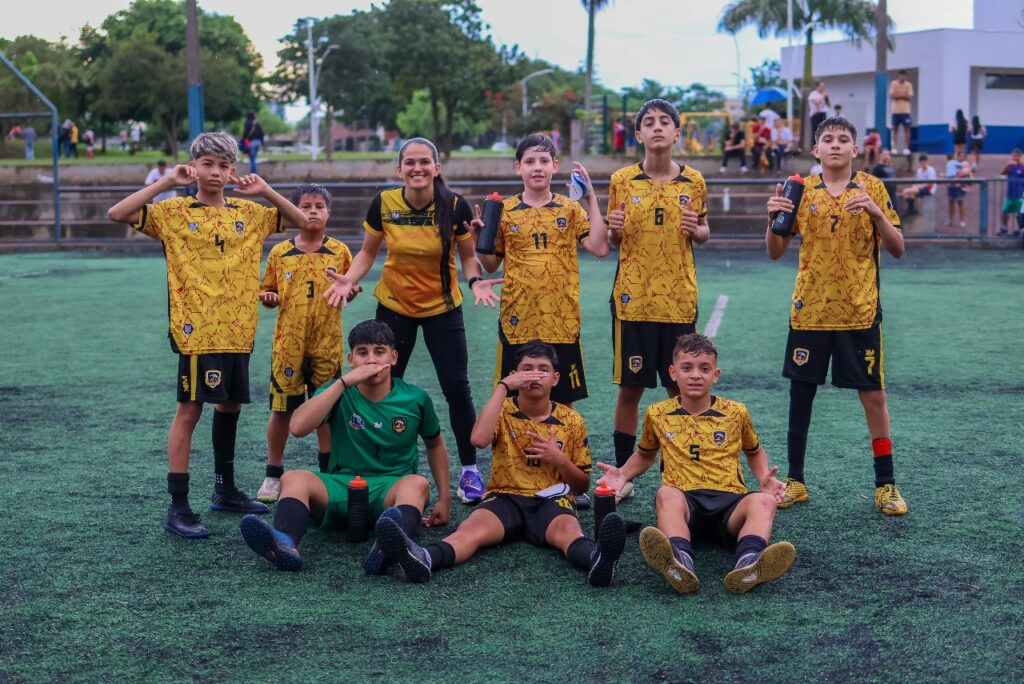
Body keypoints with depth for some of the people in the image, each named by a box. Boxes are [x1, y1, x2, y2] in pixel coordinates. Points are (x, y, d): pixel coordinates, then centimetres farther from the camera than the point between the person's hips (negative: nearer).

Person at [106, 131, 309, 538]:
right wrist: (166, 183, -15)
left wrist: (265, 192, 1)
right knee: (189, 409, -6)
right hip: (197, 328, -5)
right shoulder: (174, 212, -2)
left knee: (229, 405, 15)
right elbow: (117, 214, -12)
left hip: (238, 328, 5)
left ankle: (225, 490, 31)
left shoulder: (249, 212, 10)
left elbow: (300, 221, 15)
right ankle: (178, 508, -3)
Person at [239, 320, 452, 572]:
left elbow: (435, 444, 22)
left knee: (417, 484, -36)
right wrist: (344, 382, -17)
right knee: (293, 478, -29)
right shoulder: (340, 393, 3)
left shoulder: (415, 399, 5)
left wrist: (444, 499, 15)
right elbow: (298, 427, -15)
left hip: (392, 487, -1)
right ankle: (286, 544, -59)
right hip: (340, 486, 1)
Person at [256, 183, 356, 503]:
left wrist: (348, 291, -11)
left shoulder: (340, 252, 3)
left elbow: (348, 290, 11)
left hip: (327, 344, 0)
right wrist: (267, 297, -12)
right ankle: (273, 474, 18)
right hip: (288, 342, 0)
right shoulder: (279, 253, 2)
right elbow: (267, 293, 10)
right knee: (281, 409, 4)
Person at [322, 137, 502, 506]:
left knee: (456, 388, -4)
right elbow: (368, 251, 3)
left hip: (442, 308, -1)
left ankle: (469, 471, 10)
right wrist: (348, 279, -14)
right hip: (394, 306, 1)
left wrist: (476, 281, -22)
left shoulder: (455, 206, -15)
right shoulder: (383, 204, -12)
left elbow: (468, 256, -2)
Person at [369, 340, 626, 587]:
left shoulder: (572, 421, 12)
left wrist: (559, 459, -6)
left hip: (552, 500, 0)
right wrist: (503, 387, -11)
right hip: (505, 496, 0)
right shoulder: (503, 411, 9)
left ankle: (597, 560, -72)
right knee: (471, 528, -33)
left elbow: (582, 485, 16)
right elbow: (479, 439, -16)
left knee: (568, 530, -36)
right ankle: (423, 559, -65)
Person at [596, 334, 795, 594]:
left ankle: (748, 565, -64)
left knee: (763, 501, -33)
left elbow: (754, 452, 32)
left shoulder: (736, 413, 14)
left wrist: (765, 480, 10)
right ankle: (681, 564, -66)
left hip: (730, 503, 1)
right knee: (667, 494, -37)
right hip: (685, 500, -1)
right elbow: (645, 455, 33)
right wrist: (623, 474, 12)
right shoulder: (657, 414, 14)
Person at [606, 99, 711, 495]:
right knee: (630, 387, 3)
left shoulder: (693, 182, 4)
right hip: (633, 299, -1)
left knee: (680, 389, 5)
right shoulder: (622, 180, 1)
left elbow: (704, 233, 14)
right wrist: (614, 230, -13)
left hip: (679, 299, 1)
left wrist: (696, 230, -8)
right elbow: (613, 242, 10)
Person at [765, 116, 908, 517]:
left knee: (873, 395, 2)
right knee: (800, 393, 6)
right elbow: (775, 251, 5)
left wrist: (876, 213, -19)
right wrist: (774, 218, -15)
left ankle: (885, 484, 12)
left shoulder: (872, 188, 0)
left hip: (860, 311, -1)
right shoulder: (801, 190, 4)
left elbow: (897, 249, -2)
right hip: (809, 310, 1)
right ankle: (795, 480, 18)